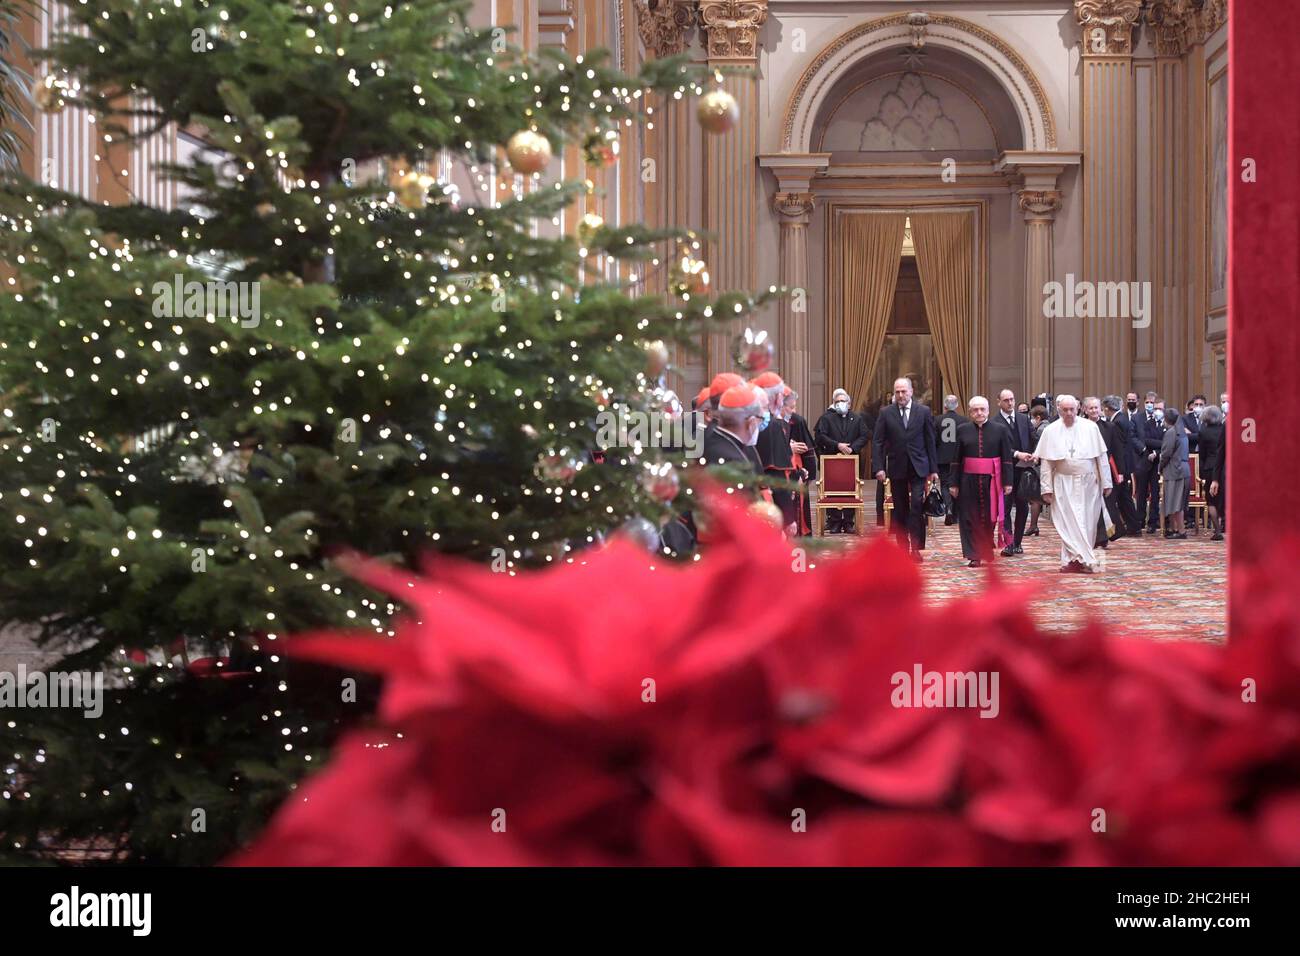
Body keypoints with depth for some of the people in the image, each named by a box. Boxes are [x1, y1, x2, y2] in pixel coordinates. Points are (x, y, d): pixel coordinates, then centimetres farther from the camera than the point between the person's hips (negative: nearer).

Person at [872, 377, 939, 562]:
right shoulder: (886, 414, 1)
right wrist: (879, 467, -9)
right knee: (900, 510, 6)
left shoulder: (924, 412, 1)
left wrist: (933, 469, 1)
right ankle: (903, 547, 14)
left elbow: (930, 441, 3)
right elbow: (877, 442, 0)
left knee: (917, 505, -12)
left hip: (918, 467, -1)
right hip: (897, 467, 1)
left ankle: (916, 548, -11)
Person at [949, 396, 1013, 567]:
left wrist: (1007, 482, -5)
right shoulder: (963, 430, 4)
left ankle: (986, 552, 19)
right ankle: (972, 555, 4)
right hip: (969, 481, 0)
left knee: (989, 519, 6)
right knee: (970, 519, 0)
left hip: (991, 481, 0)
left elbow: (1007, 458, 1)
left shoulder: (1000, 430, 2)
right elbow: (956, 459, 4)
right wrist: (954, 482, 0)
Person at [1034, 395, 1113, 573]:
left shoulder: (1090, 427, -1)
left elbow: (1101, 456, 3)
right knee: (1069, 523, -5)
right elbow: (1046, 462, 2)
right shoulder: (1051, 431, 0)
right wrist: (1047, 488, -2)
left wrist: (1106, 483, 1)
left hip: (1088, 483, 0)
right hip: (1064, 483, 0)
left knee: (1086, 523, 3)